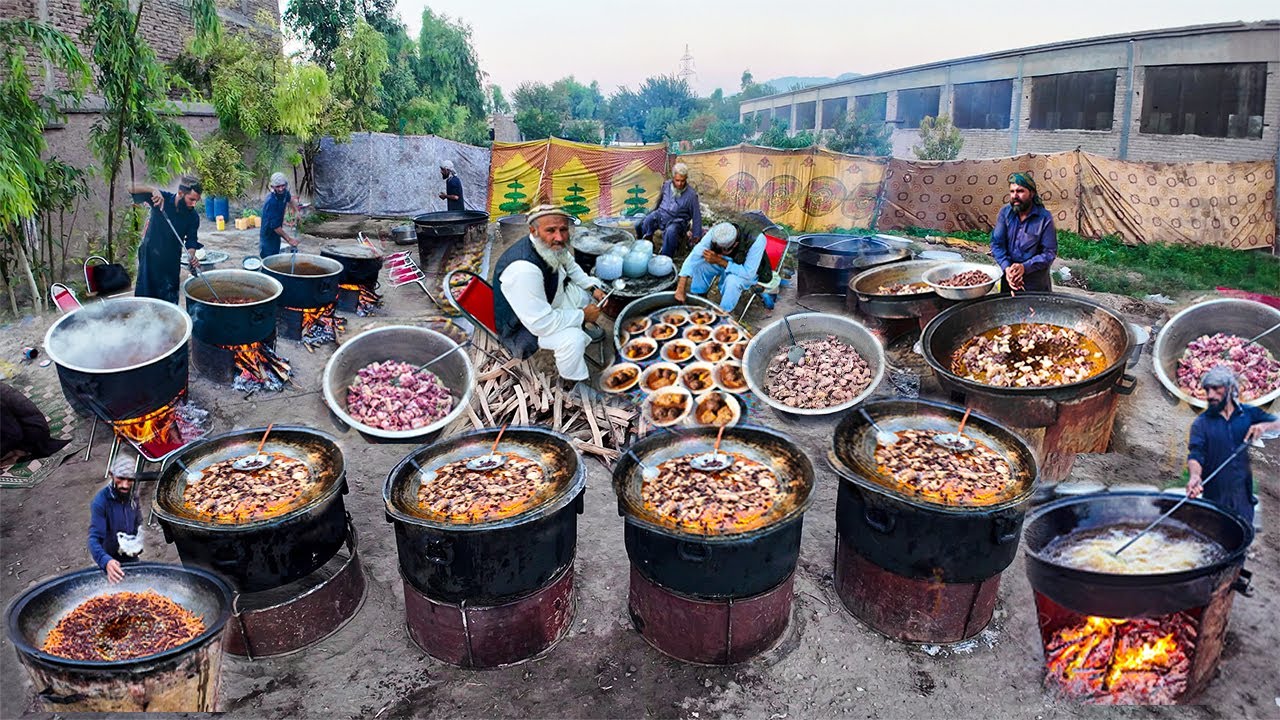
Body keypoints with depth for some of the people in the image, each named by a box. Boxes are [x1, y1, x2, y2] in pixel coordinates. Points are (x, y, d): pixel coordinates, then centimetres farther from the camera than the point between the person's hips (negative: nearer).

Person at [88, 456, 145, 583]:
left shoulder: (133, 496, -6)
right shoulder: (101, 501, -24)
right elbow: (94, 539, -31)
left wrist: (138, 544, -7)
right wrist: (106, 561, -48)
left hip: (132, 559, 5)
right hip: (112, 562, -5)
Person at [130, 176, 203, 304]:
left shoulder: (193, 217, -10)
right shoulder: (162, 199, -15)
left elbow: (191, 240, -5)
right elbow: (130, 188, -18)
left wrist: (191, 256, -26)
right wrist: (153, 190, -36)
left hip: (171, 263, 1)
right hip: (149, 259, -1)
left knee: (170, 302, 4)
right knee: (144, 298, 10)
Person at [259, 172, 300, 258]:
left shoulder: (284, 192, -7)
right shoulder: (271, 202, -29)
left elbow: (290, 199, 23)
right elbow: (275, 226, -28)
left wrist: (296, 211, 10)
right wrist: (289, 240, -25)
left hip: (276, 235, 8)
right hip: (268, 236, -8)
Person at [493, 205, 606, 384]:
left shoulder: (554, 247, -13)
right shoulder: (523, 268, -39)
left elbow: (571, 267, 12)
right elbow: (541, 324, -36)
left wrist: (593, 288, -3)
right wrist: (583, 315, -24)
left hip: (550, 303, 9)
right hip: (525, 327, -9)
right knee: (573, 339, -30)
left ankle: (581, 330, 33)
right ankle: (572, 383, -4)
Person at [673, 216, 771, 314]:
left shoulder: (756, 239, -38)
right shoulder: (716, 231, -28)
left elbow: (748, 274, -34)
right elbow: (694, 256, -31)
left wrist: (720, 261, -38)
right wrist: (680, 289, -38)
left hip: (749, 271, -4)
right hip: (725, 261, 4)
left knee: (732, 280, -36)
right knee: (699, 262, -21)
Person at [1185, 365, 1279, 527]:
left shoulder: (1249, 413, 5)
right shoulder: (1201, 423, -5)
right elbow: (1195, 455, -15)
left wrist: (1264, 426, -20)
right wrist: (1195, 476, -35)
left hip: (1243, 495, 2)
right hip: (1214, 497, -2)